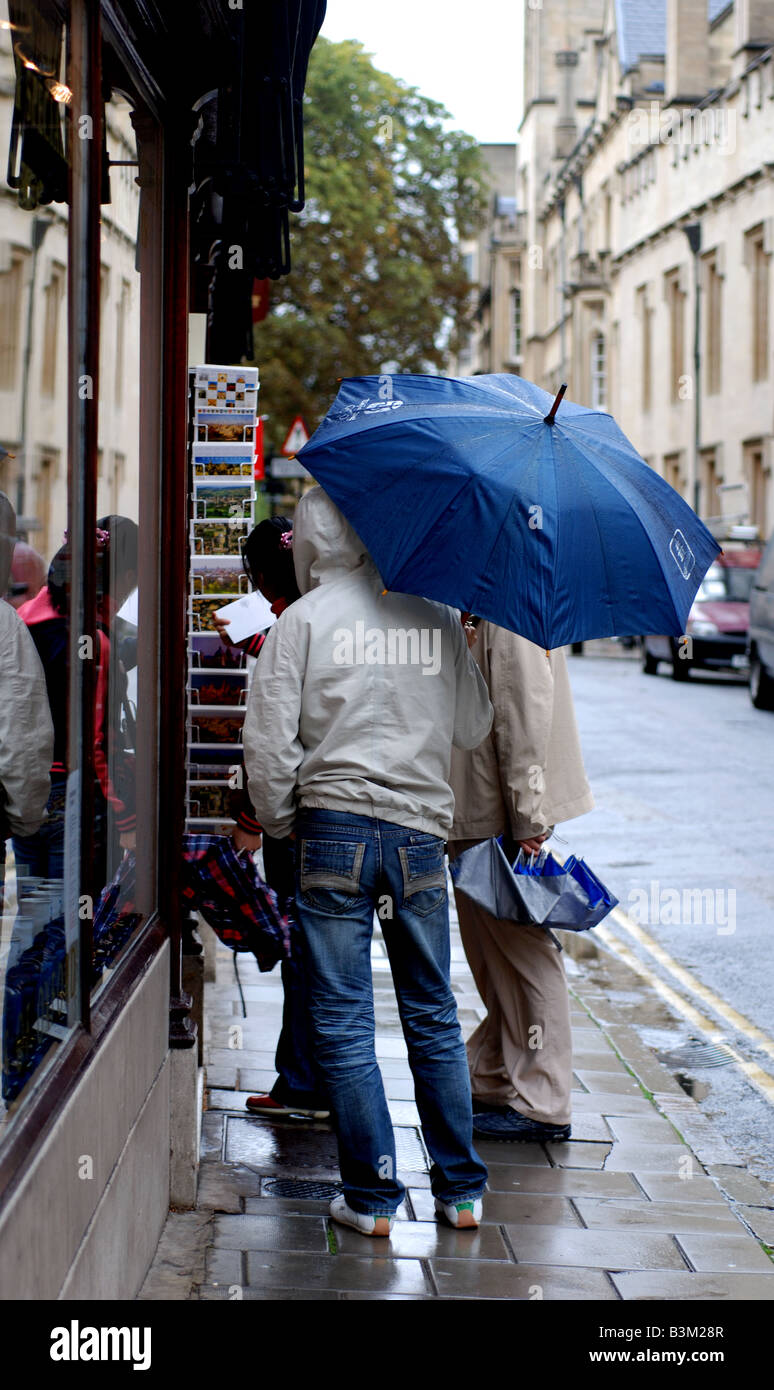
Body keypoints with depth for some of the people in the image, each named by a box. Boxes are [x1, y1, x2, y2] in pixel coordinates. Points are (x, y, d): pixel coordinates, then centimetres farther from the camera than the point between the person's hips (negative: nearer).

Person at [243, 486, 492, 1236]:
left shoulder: (302, 619, -4)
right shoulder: (437, 617, 5)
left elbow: (269, 738, -7)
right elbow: (473, 727, 12)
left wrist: (280, 819, 8)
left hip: (335, 828, -3)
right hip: (421, 832, 3)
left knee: (343, 1022, 5)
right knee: (433, 1017, 13)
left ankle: (372, 1194, 7)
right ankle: (461, 1190, 19)